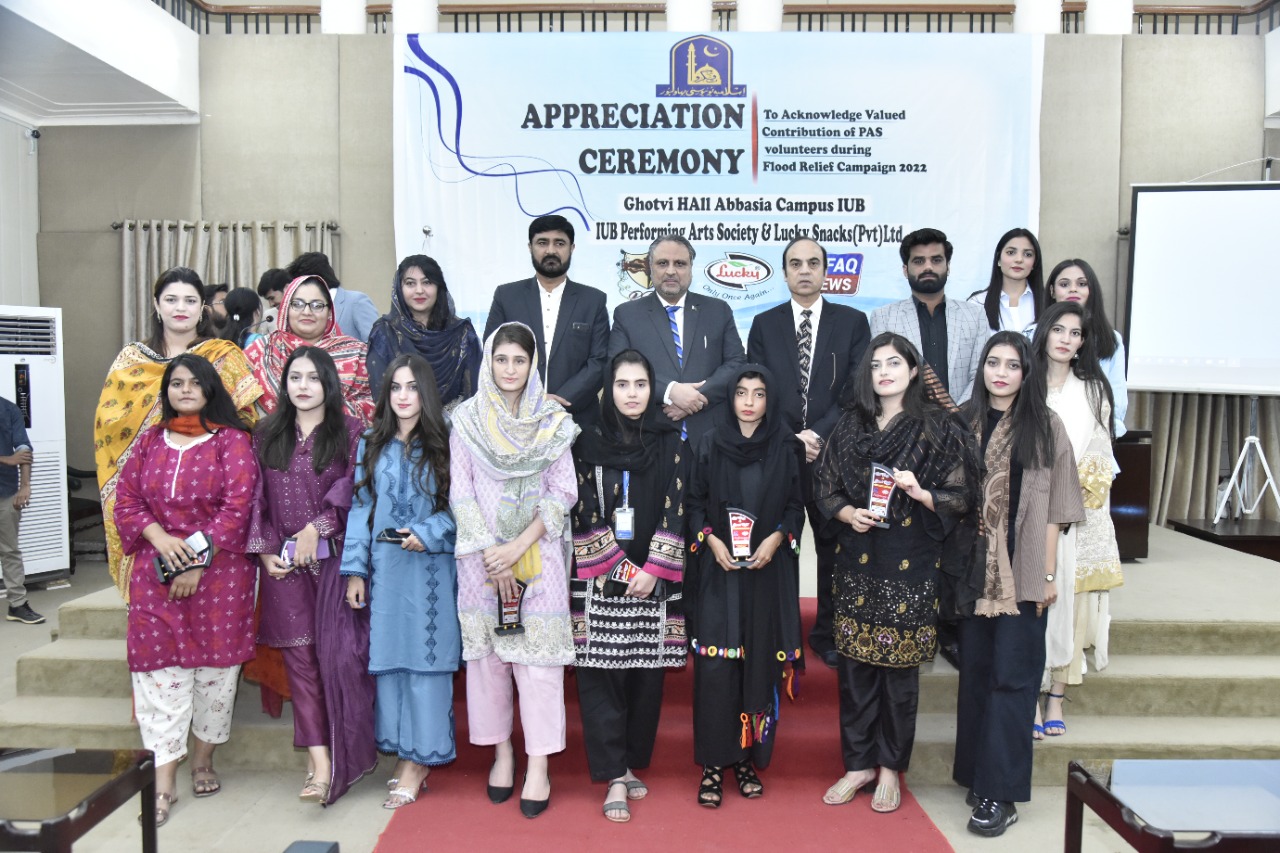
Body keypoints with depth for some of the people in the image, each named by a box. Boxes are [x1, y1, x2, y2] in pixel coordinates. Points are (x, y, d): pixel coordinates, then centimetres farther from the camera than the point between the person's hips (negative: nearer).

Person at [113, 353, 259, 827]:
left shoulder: (231, 440, -2)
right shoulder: (149, 441, 11)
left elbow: (238, 504, -10)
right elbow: (125, 499, 9)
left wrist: (198, 560, -13)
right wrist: (157, 535, -10)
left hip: (219, 573, -2)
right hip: (156, 573, 3)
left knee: (215, 667, 6)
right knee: (160, 672, -1)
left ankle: (204, 761, 25)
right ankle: (164, 782, 4)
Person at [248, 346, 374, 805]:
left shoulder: (350, 432, 2)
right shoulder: (267, 435, 12)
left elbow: (352, 489, -5)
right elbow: (256, 498, 10)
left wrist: (316, 528, -12)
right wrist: (264, 550, 1)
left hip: (335, 559, -3)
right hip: (284, 565, 3)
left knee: (339, 652, -6)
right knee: (301, 656, 2)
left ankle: (340, 756, 6)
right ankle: (320, 759, 6)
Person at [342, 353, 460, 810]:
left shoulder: (442, 447, 2)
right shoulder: (371, 446, 10)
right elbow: (360, 510, 7)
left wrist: (427, 533, -16)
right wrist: (354, 570, 1)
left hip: (430, 567, -3)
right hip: (383, 568, 3)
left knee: (425, 657, -1)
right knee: (388, 658, 7)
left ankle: (418, 760, 8)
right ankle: (405, 754, 19)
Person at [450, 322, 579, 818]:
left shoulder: (554, 421, 3)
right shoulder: (466, 419, 4)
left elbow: (563, 493, 0)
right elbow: (460, 492, 1)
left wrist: (518, 547, -8)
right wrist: (491, 553, -8)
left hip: (539, 552, -1)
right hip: (481, 554, 1)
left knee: (539, 654, -2)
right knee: (487, 651, 6)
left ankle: (538, 767, 5)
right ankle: (502, 751, 21)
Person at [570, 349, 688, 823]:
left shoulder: (670, 444, 6)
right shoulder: (589, 442, 3)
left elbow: (675, 510, 0)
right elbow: (585, 513, -2)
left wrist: (652, 570, -10)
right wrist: (622, 568, -9)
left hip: (654, 580, 1)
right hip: (599, 581, -1)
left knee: (647, 675, 6)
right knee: (601, 675, -3)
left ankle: (631, 764, 21)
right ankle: (615, 778, 4)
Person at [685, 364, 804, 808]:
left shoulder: (784, 448, 5)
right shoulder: (709, 444, 4)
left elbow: (796, 505, 7)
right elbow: (694, 502, 6)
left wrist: (776, 538, -9)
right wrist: (711, 540, -9)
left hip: (767, 572, 1)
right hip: (718, 571, -1)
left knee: (760, 663, 3)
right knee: (715, 666, -5)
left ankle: (748, 758, 17)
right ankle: (713, 763, 5)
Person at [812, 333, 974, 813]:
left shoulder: (939, 428, -1)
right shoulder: (851, 426, 8)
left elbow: (960, 499, -3)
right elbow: (825, 487, 10)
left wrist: (920, 492, -20)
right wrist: (849, 513, -8)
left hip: (910, 563, -3)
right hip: (857, 560, 3)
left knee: (899, 665, 4)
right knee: (855, 663, 7)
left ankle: (891, 769, 21)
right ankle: (859, 763, 22)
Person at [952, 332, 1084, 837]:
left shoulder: (1045, 426, 1)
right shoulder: (964, 423, 7)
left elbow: (1053, 505, 0)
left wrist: (1048, 573, -4)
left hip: (1021, 569, -3)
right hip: (975, 567, 3)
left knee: (1011, 676, -3)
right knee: (975, 671, 10)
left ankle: (1000, 793, 4)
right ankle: (977, 773, 23)